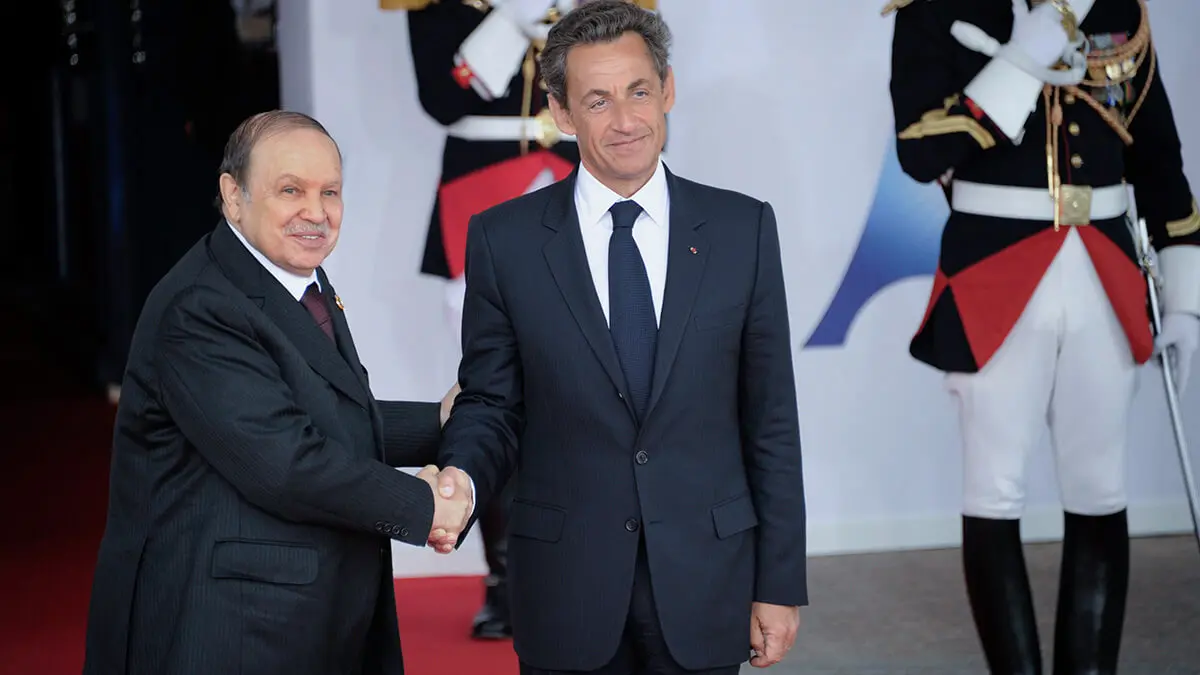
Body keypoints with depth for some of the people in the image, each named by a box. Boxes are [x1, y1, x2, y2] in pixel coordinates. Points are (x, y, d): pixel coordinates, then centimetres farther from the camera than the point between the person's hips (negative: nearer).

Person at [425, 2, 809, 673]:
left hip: (703, 583, 1)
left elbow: (771, 419, 1)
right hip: (565, 585, 0)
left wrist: (781, 584, 0)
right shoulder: (503, 239, -2)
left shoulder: (742, 228, 0)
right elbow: (491, 403, 4)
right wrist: (462, 477, -18)